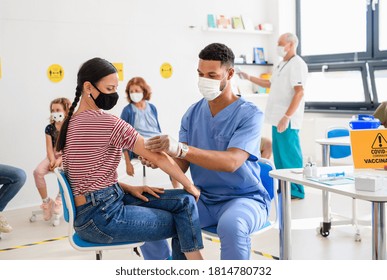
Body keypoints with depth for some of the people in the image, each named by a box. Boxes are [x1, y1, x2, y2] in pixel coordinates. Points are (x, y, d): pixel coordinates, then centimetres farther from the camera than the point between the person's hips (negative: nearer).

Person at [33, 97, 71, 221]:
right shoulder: (49, 128, 5)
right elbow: (49, 148, 0)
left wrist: (60, 160, -26)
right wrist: (52, 160, -20)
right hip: (53, 156, 4)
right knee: (38, 171, -23)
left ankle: (60, 198, -15)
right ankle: (46, 201, -7)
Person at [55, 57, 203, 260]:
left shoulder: (71, 122, 10)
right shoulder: (107, 122, -18)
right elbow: (158, 156, -12)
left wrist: (128, 188, 6)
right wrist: (189, 185, 2)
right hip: (102, 217, -9)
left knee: (184, 201, 6)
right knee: (183, 224, 4)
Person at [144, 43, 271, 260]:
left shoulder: (249, 114, -13)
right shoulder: (193, 113, 3)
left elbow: (231, 162, -28)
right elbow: (182, 164, -1)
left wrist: (180, 149, -40)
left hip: (244, 198, -5)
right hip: (204, 199, 5)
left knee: (231, 225, -38)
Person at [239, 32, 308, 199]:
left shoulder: (297, 65, -11)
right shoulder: (281, 65, 19)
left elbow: (299, 92, -19)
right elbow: (270, 84, 33)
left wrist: (286, 117, -24)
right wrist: (249, 78, 27)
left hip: (287, 120, -9)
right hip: (277, 118, 9)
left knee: (290, 154, -5)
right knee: (279, 154, 13)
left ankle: (296, 191, 3)